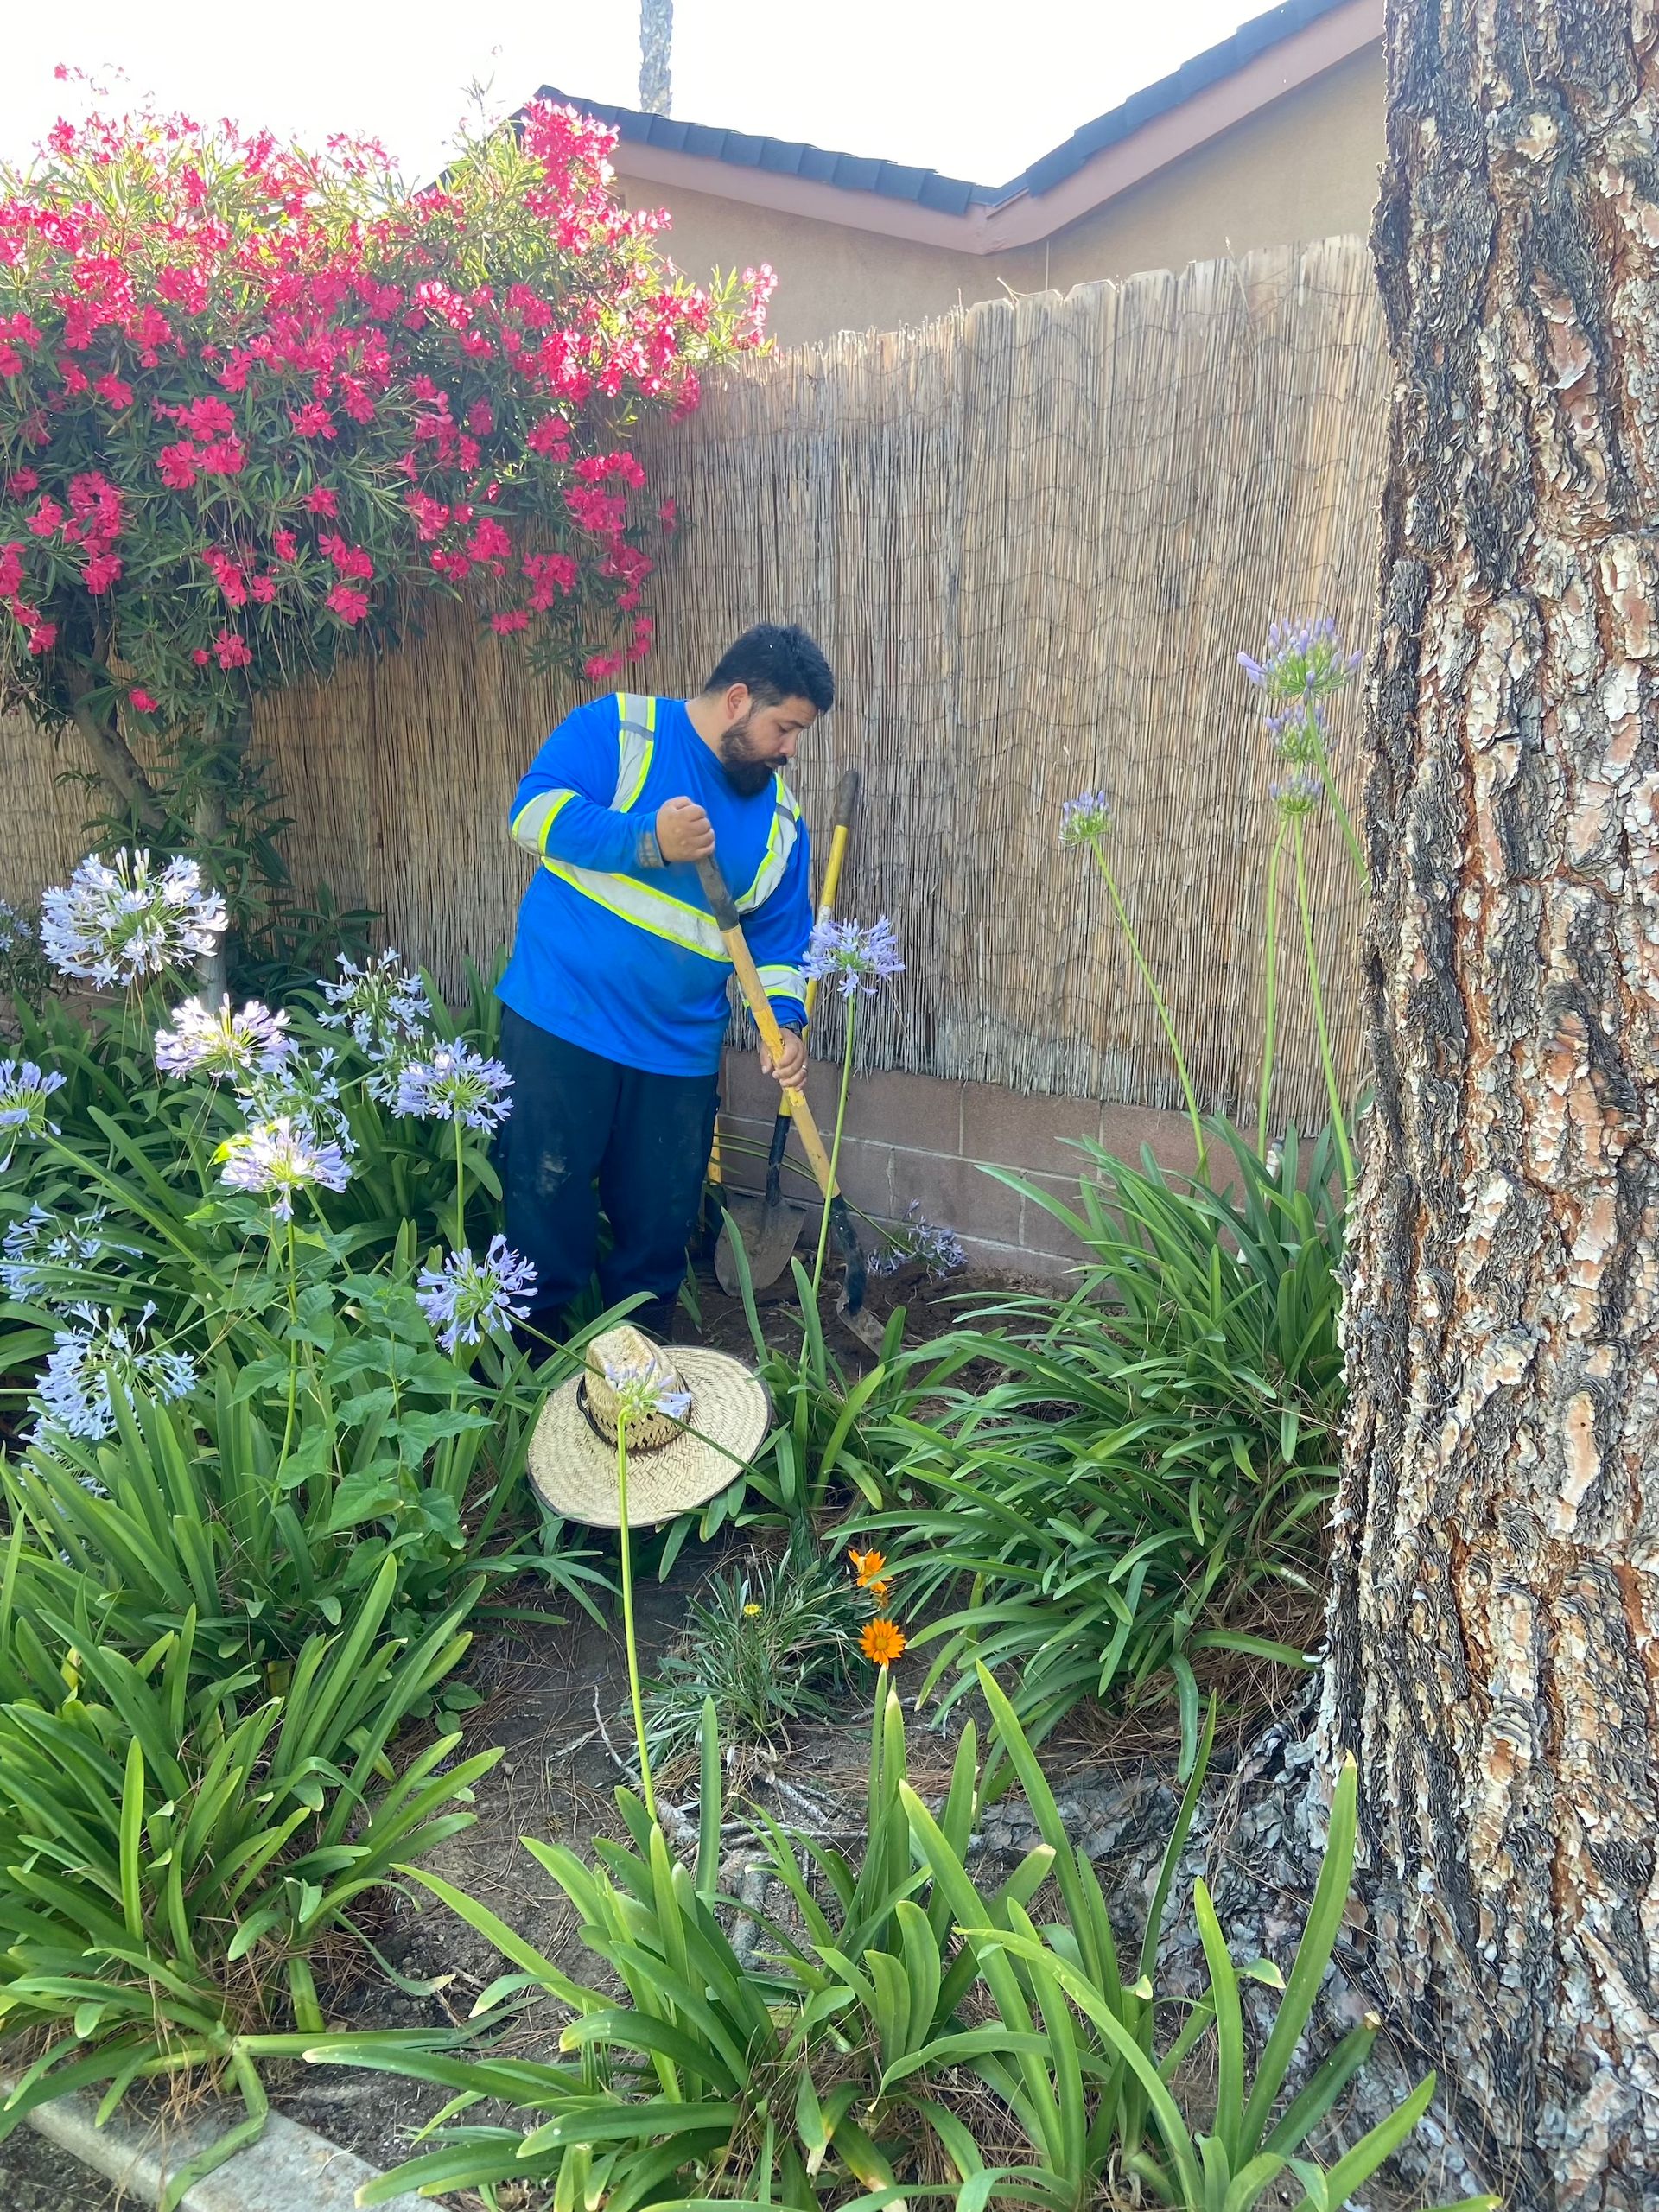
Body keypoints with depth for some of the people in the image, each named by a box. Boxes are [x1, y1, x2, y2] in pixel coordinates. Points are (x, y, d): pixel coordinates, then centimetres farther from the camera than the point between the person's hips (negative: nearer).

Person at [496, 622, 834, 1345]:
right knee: (547, 1200, 2)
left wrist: (784, 1020, -5)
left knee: (661, 1223, 12)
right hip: (561, 1022, -4)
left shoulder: (779, 817, 10)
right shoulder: (617, 729, -5)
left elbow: (780, 938, 12)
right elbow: (535, 811, -16)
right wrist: (650, 843, -24)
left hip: (680, 1050, 5)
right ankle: (531, 1352, 18)